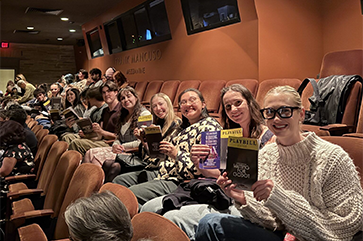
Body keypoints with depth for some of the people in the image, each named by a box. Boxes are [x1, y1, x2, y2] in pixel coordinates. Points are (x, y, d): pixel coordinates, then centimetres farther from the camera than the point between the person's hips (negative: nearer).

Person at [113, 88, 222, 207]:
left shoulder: (209, 126, -11)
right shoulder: (186, 127, 20)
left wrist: (176, 154, -23)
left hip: (177, 182, -10)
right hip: (163, 174, 10)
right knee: (120, 180, 12)